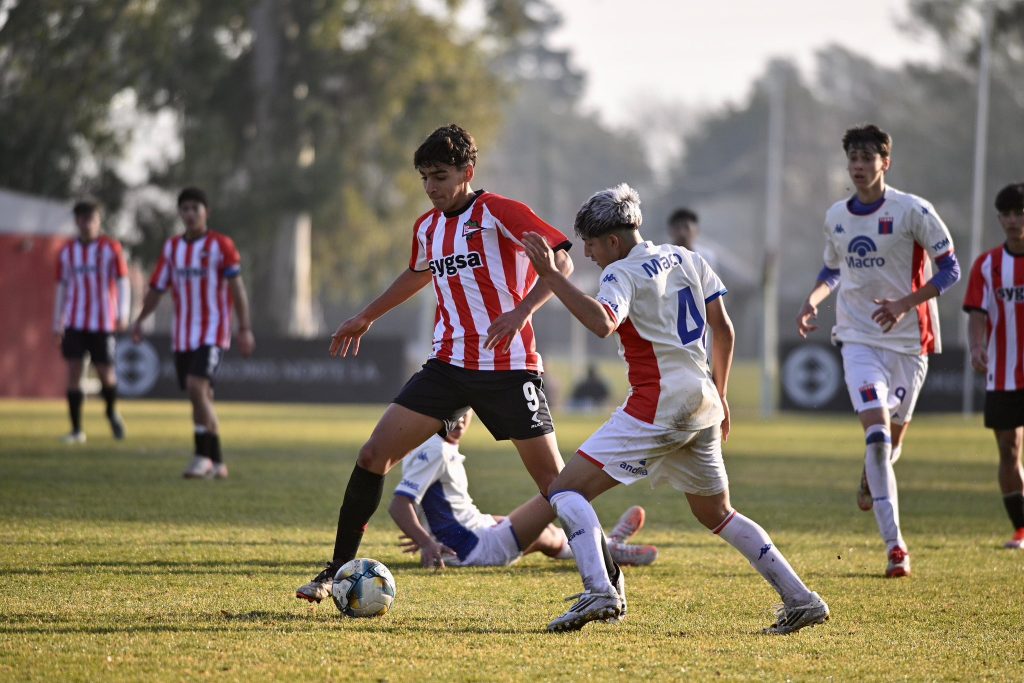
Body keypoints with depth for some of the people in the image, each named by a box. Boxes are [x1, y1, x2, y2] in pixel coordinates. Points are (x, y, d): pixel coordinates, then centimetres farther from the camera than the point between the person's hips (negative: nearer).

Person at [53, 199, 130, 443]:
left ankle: (112, 412, 31)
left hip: (103, 323, -2)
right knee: (73, 372, -5)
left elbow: (123, 282, -2)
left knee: (106, 374, -1)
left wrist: (123, 315, -13)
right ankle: (77, 430, 1)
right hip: (74, 322, 2)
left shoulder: (111, 248, -1)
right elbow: (61, 288, 14)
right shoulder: (67, 252, 8)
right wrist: (57, 324, 13)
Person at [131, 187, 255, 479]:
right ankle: (216, 463, 15)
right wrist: (140, 320, -4)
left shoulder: (221, 245, -4)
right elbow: (156, 288, 11)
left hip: (212, 333, -6)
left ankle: (202, 456, -15)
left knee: (197, 387, -21)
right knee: (201, 398, 8)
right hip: (182, 335, 6)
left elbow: (237, 288, -6)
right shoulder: (172, 247, 10)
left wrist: (245, 329, -13)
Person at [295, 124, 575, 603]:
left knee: (553, 479, -6)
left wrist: (522, 311, -30)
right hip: (449, 362, 6)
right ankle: (338, 570, 3)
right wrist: (366, 317, 42)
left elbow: (560, 259, -16)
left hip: (508, 366, -6)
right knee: (373, 455, -4)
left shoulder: (497, 213, -9)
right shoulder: (428, 228, 12)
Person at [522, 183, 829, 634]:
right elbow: (724, 330, 18)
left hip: (657, 406, -8)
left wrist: (550, 276, -31)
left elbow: (602, 322, -31)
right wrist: (719, 396, 27)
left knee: (566, 491, -8)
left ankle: (600, 591, -28)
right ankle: (801, 600, 17)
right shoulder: (686, 259, 14)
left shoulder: (623, 273, -9)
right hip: (702, 404, 8)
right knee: (718, 515, 23)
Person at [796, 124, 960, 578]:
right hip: (859, 339, 2)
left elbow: (950, 269, -9)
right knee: (876, 431, -17)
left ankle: (871, 477, 48)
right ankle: (894, 546, -18)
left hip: (908, 340, -2)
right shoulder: (836, 216, 5)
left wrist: (905, 304, -22)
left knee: (891, 440, 8)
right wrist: (812, 300, 2)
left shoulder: (913, 212, -10)